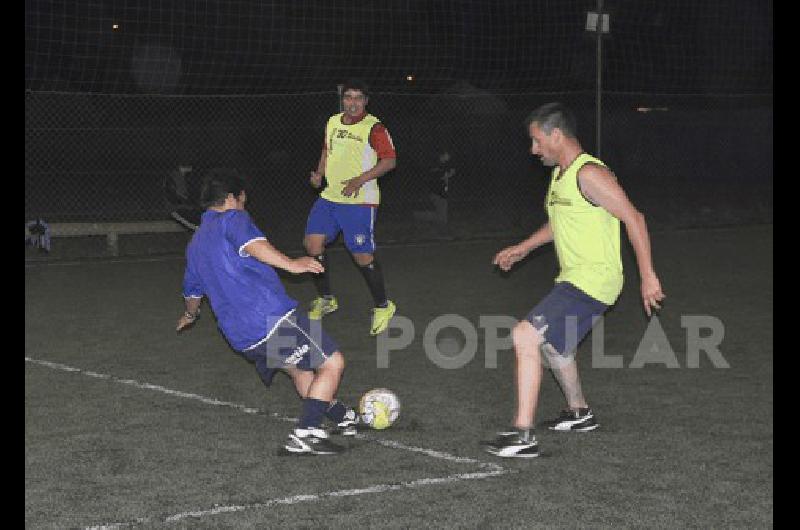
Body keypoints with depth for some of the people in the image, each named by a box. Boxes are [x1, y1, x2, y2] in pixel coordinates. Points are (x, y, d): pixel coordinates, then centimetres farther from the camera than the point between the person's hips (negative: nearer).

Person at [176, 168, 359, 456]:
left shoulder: (195, 245, 24)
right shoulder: (232, 219, -1)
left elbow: (192, 291, 40)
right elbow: (252, 244, -26)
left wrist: (190, 316, 61)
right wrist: (290, 264, -37)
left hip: (242, 339, 9)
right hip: (273, 318, -9)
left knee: (298, 365, 30)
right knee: (332, 363, -5)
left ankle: (338, 414, 43)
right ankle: (304, 434, -13)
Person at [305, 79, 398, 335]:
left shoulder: (373, 127, -11)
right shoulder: (332, 122, 9)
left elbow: (390, 160, -15)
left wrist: (361, 179, -24)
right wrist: (319, 174, 9)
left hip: (360, 201, -7)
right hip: (330, 197, 7)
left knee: (363, 255, -7)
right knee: (312, 242, 0)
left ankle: (383, 307, 13)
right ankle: (326, 299, 19)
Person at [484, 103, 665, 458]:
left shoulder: (589, 174, -18)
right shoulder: (560, 174, 13)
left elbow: (633, 218, -21)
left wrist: (647, 276, -22)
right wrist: (524, 248, 26)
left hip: (592, 282, -11)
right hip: (573, 279, 11)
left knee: (525, 337, -21)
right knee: (551, 343, 30)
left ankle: (523, 436, -19)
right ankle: (579, 414, 50)